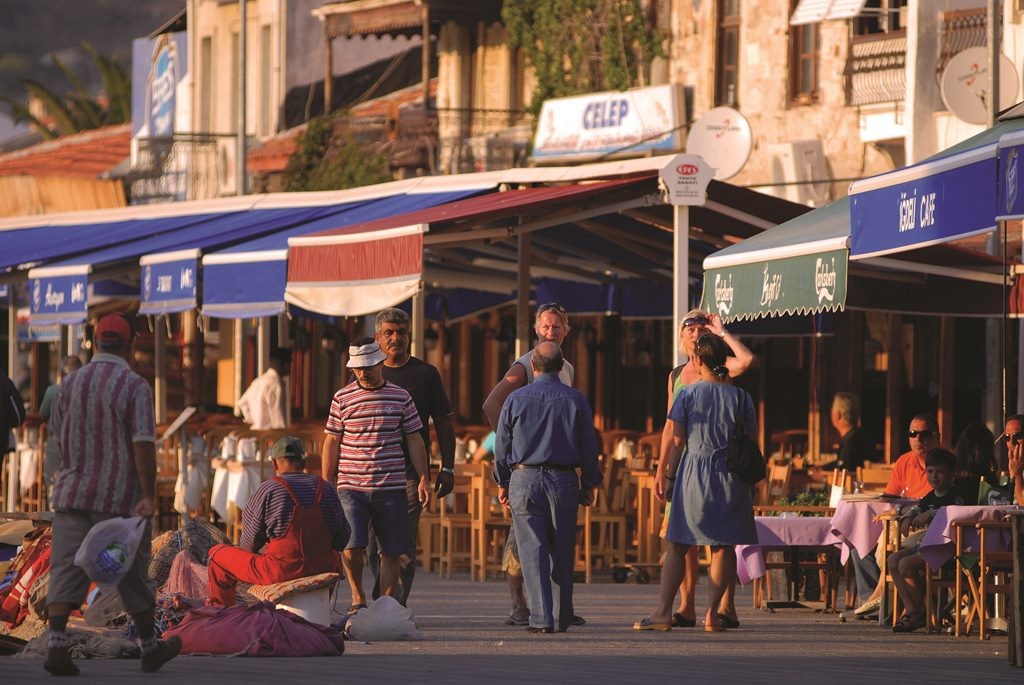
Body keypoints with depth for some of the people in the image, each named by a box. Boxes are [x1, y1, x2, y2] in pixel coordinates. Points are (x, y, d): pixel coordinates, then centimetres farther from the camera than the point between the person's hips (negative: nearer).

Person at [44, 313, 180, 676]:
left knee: (66, 571, -2)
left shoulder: (71, 384, 8)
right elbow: (144, 444, -16)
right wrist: (148, 495, -15)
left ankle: (56, 646, -17)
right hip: (120, 497, -4)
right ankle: (150, 648, 22)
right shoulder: (134, 386, -9)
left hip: (72, 495, 4)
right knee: (133, 577, 9)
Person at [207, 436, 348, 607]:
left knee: (217, 554, 15)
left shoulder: (267, 490, -8)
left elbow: (250, 543, -3)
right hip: (321, 568, 4)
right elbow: (342, 537, 9)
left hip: (280, 572, -4)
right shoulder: (326, 489, 3)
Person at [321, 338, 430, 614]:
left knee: (392, 551, 2)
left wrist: (423, 478, 5)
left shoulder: (400, 398, 6)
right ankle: (358, 599, 8)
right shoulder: (342, 398, 4)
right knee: (352, 546, -13)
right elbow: (331, 443, 7)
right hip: (351, 487, -1)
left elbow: (414, 440, 11)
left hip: (391, 488, 1)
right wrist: (326, 485, 4)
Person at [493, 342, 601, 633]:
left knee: (533, 551, -2)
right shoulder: (575, 400, 0)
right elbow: (589, 446, 3)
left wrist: (502, 483, 16)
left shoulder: (516, 399, -1)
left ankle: (541, 618, -10)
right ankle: (561, 618, 12)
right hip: (563, 480, 1)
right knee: (561, 552, 8)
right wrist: (589, 484, 13)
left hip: (524, 480, -1)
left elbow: (502, 446, 4)